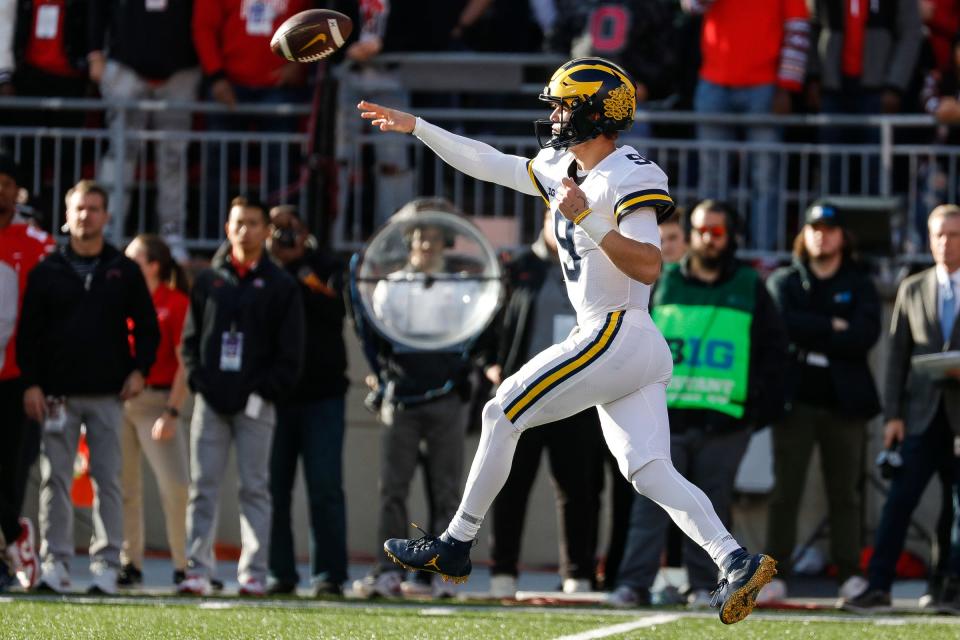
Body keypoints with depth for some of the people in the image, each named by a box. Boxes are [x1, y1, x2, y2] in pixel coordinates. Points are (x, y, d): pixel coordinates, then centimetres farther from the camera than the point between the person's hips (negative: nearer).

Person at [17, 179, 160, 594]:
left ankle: (106, 564, 0)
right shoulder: (47, 272, 6)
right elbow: (28, 332, 5)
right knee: (55, 478, -2)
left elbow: (146, 327, 12)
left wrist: (139, 370, -2)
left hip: (108, 394, 0)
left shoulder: (125, 272, 8)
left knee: (108, 479, -1)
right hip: (58, 393, 0)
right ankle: (55, 561, 1)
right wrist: (31, 383, -4)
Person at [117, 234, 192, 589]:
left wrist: (172, 412, -15)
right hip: (117, 399, 5)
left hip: (157, 402, -5)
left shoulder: (176, 304, -4)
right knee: (124, 486, 5)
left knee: (176, 487, -11)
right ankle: (129, 563, 13)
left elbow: (185, 364, -8)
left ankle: (185, 566, -3)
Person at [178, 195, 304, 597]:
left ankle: (254, 574, 0)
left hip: (255, 405, -2)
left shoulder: (280, 286, 5)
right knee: (202, 488, -1)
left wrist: (263, 393, -8)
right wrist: (198, 381, -3)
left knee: (255, 489, 0)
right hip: (211, 400, 2)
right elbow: (190, 338, 12)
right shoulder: (208, 281, 12)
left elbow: (290, 353, 2)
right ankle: (197, 570, -1)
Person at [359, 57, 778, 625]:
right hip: (633, 346, 9)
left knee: (504, 413, -2)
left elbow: (649, 266, -21)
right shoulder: (562, 169, 16)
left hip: (618, 336, -9)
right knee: (648, 470, -1)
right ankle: (737, 562, -14)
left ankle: (456, 546, 5)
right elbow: (489, 163, 25)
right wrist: (416, 126, 25)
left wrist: (587, 220, -26)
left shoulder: (629, 177, -12)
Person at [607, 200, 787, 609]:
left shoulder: (749, 288, 10)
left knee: (711, 506, 2)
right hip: (667, 416, 0)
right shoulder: (664, 283, 11)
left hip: (724, 421, 0)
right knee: (651, 502, -7)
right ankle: (634, 583, -9)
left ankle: (703, 585, 8)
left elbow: (772, 350, 11)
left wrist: (762, 406, 2)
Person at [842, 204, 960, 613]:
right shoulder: (912, 290, 10)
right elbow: (897, 356, 8)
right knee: (898, 502, -5)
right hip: (923, 414, 1)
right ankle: (877, 588, -6)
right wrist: (893, 415, 1)